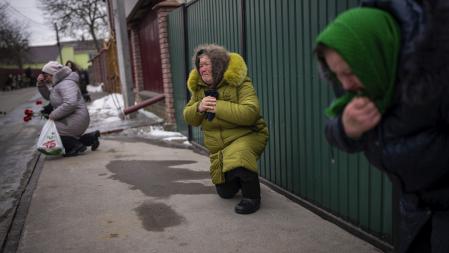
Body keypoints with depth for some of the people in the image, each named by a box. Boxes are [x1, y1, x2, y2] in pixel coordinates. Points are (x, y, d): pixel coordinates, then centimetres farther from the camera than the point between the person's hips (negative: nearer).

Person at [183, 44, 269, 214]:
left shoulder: (239, 83, -19)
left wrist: (218, 107, -30)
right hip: (216, 145, 6)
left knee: (238, 157, -42)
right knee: (225, 192, 14)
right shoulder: (199, 87, 1)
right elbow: (189, 118, 2)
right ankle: (240, 178, 47)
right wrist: (199, 108, -21)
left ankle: (252, 196, -18)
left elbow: (250, 113, -32)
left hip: (246, 135, -6)